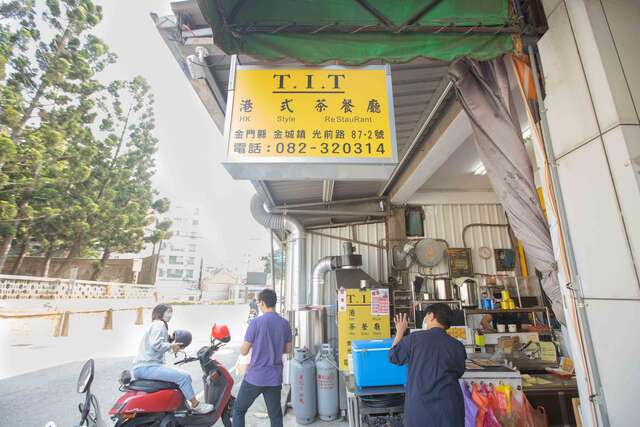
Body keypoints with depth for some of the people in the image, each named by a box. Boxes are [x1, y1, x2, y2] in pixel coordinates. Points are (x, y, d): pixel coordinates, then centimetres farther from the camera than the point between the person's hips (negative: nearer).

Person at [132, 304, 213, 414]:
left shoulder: (156, 325, 24)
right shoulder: (159, 324, -7)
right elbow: (156, 344, -23)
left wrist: (173, 346, 10)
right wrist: (171, 346, -10)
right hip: (147, 367, -11)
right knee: (184, 376, -18)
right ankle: (196, 405, -7)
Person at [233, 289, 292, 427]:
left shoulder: (256, 322, -15)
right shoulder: (285, 324, -2)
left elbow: (244, 351, -9)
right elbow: (288, 349, 8)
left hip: (255, 377, -4)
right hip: (275, 379, 4)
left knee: (238, 411, 17)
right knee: (275, 415, 15)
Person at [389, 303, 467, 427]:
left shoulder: (414, 338, -12)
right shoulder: (458, 346, -4)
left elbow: (393, 357, 2)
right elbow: (458, 373, 13)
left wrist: (400, 332, 13)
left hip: (420, 405, -2)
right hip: (449, 406, 2)